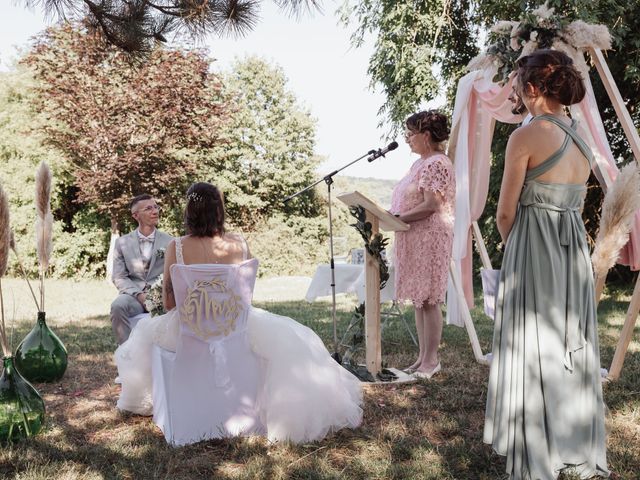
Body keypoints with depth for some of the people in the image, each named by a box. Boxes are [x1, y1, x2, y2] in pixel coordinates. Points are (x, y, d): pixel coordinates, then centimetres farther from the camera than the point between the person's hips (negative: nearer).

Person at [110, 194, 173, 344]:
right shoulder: (122, 243, 10)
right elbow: (119, 277, 4)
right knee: (118, 306, -32)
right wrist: (139, 294, -13)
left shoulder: (169, 242, 9)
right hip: (133, 294, 1)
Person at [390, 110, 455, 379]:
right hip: (414, 239, 10)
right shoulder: (421, 163, 18)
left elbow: (431, 206, -20)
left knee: (428, 300, -3)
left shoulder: (436, 164, -13)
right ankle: (423, 357, 20)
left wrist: (396, 218, -19)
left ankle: (431, 360, 6)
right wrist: (391, 215, 8)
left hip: (430, 238, -10)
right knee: (418, 300, 12)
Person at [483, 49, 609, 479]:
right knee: (573, 353, 16)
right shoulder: (583, 141, 11)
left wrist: (513, 246, 10)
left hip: (534, 254, -7)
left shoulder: (527, 136, -12)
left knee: (533, 357, 1)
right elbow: (574, 204, 16)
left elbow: (505, 213, -8)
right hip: (575, 254, 8)